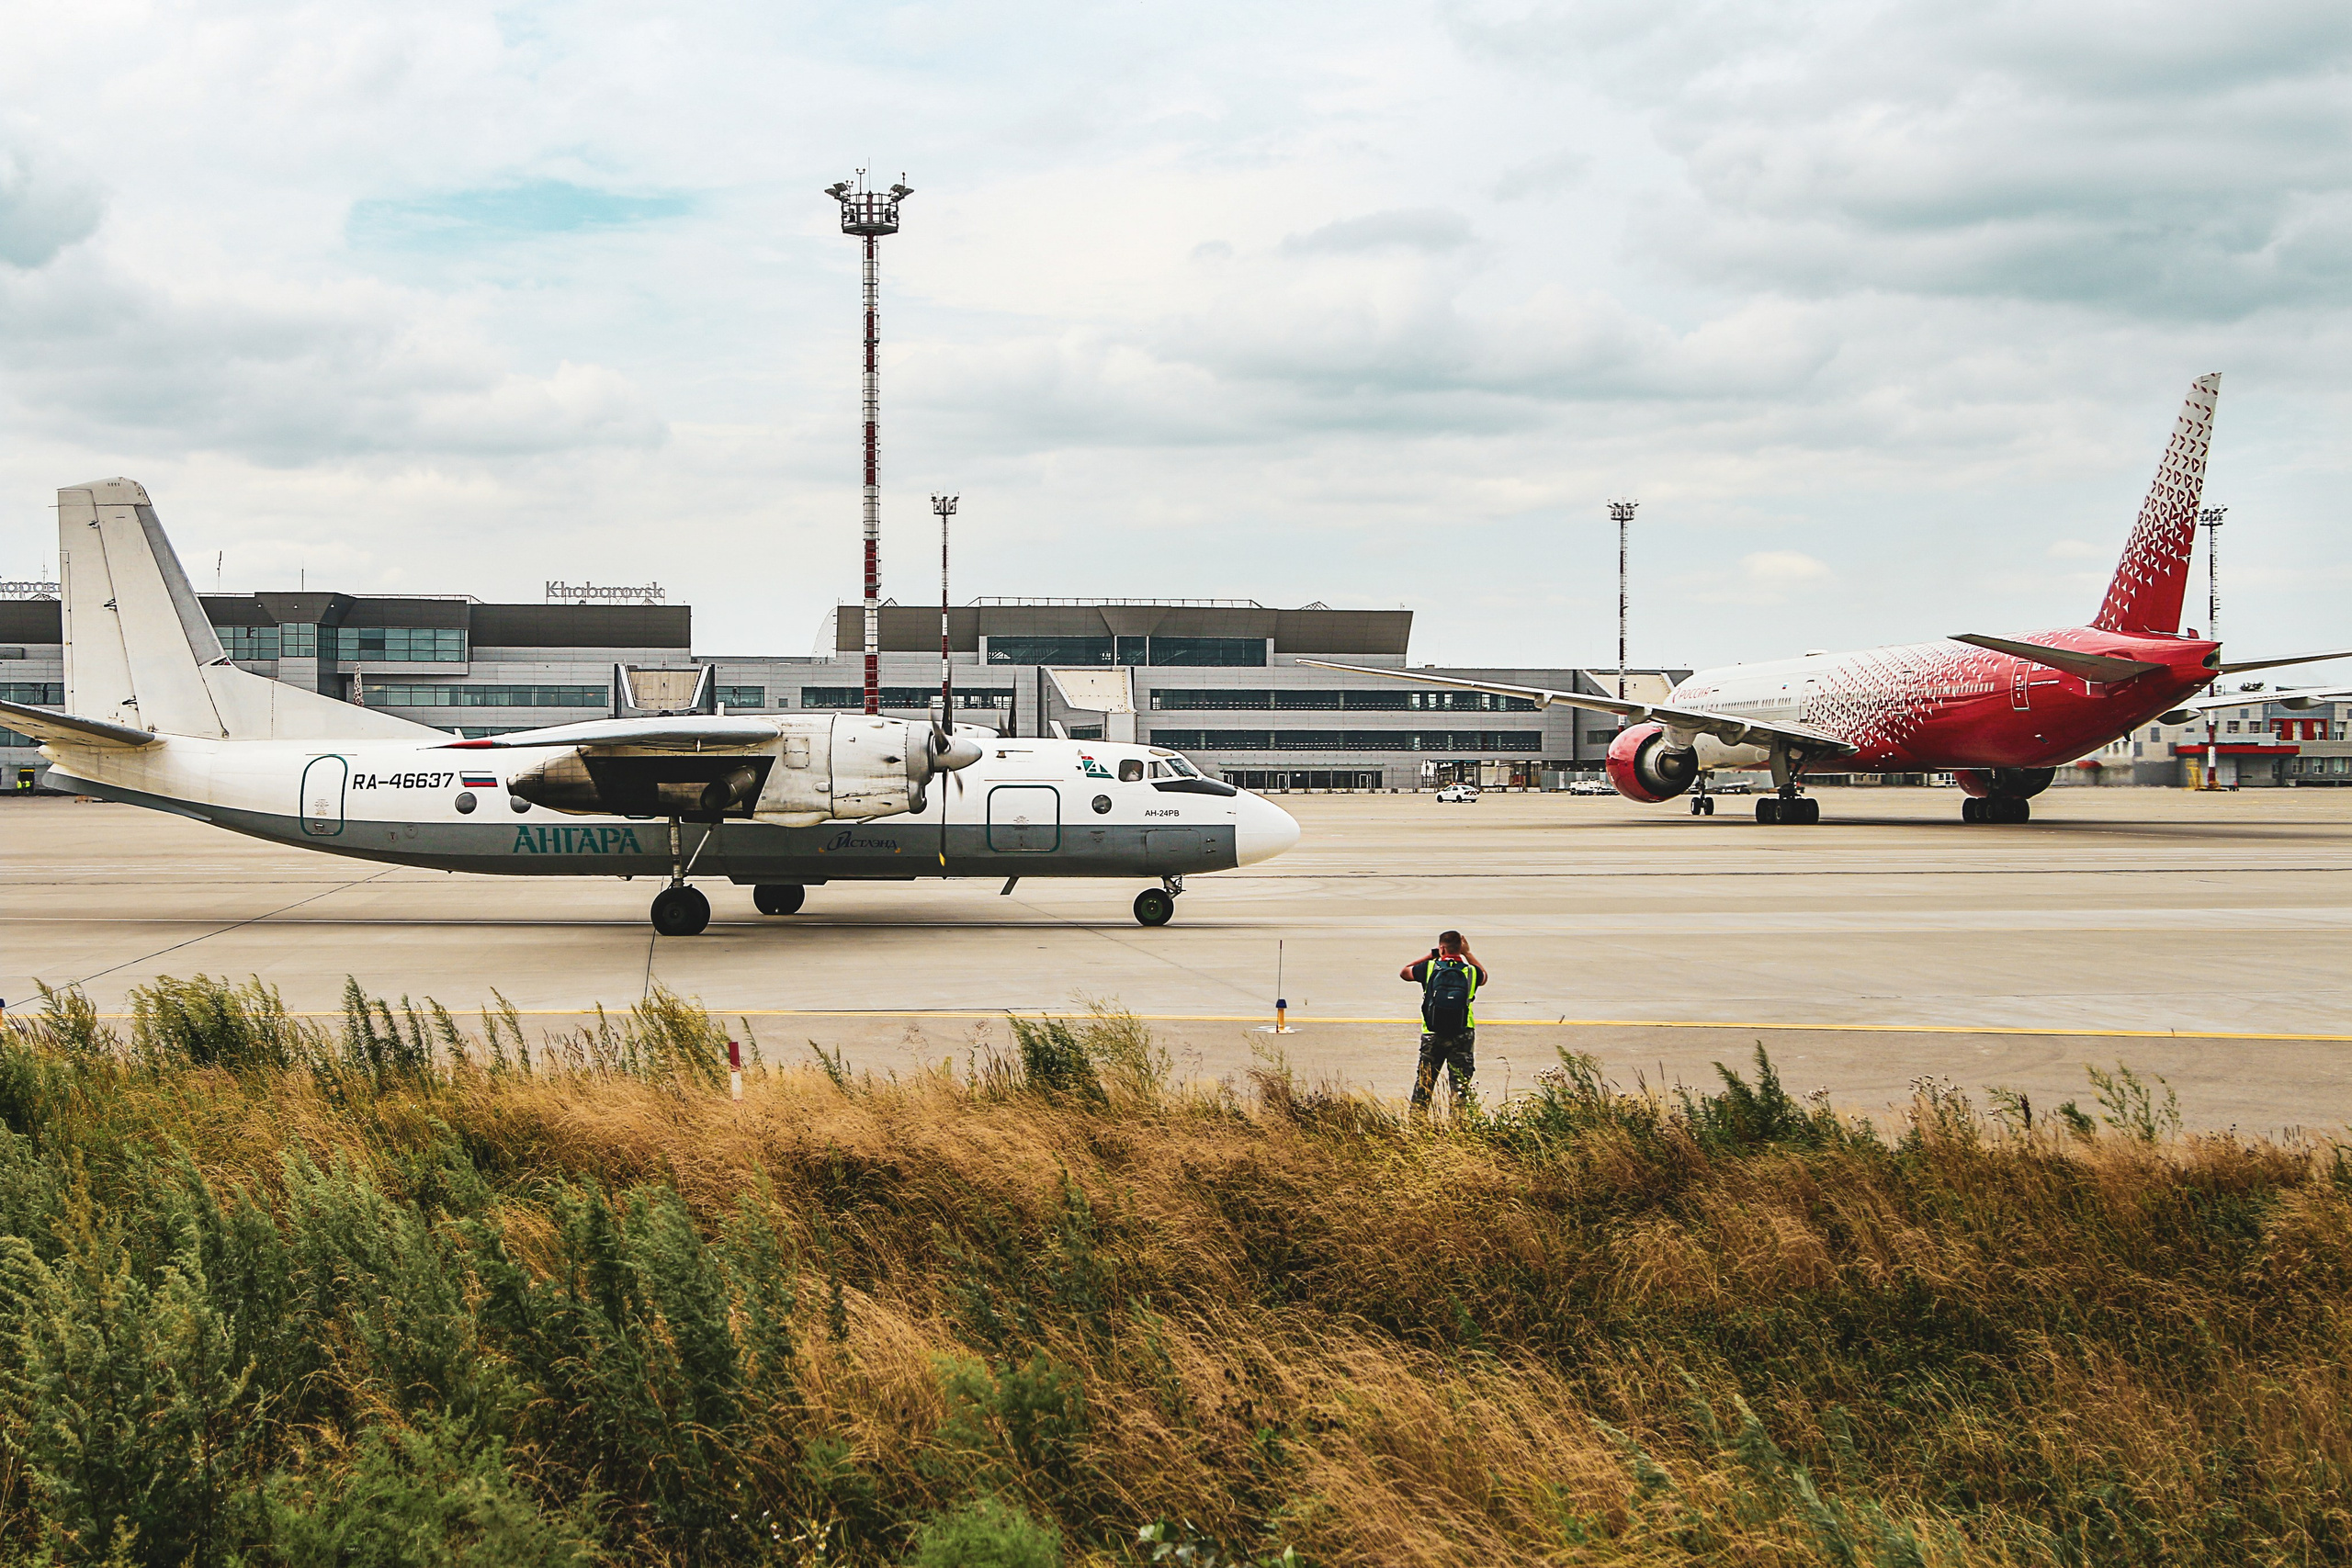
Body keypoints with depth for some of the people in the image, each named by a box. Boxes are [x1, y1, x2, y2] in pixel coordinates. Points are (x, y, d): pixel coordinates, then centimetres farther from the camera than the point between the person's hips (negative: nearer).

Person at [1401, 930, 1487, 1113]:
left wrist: (1429, 956, 18)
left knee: (1424, 1083, 12)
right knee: (1460, 1085, 4)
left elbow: (1403, 973, 14)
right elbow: (1484, 976, 25)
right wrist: (1468, 953, 26)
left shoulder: (1429, 968, -4)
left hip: (1433, 1036, 0)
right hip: (1462, 1037, 0)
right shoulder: (1471, 972, -1)